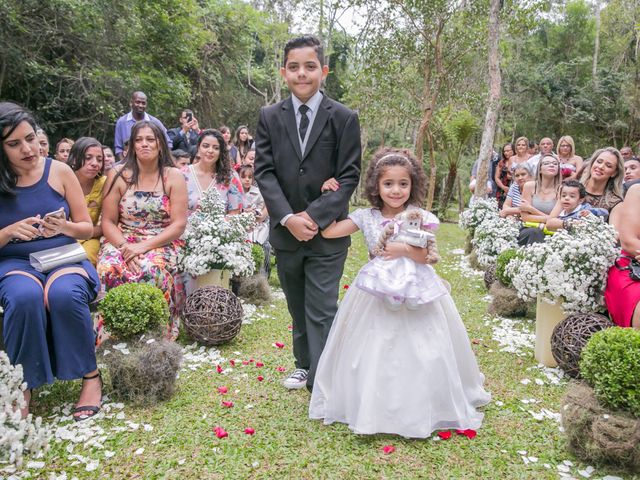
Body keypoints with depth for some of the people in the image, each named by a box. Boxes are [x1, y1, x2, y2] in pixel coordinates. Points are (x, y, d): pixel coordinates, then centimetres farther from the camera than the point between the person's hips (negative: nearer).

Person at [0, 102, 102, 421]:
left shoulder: (59, 171, 2)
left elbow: (86, 229, 6)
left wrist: (63, 227, -15)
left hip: (64, 258, 0)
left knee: (64, 293, -35)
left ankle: (91, 376, -16)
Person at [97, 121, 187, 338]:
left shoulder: (174, 176, 2)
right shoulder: (118, 175, 5)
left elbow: (179, 224, -5)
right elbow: (108, 222, 2)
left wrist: (145, 246, -18)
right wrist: (125, 246, -18)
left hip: (162, 243, -1)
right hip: (121, 241, 2)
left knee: (150, 270, -35)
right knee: (109, 269, -32)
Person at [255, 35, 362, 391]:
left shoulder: (344, 118, -4)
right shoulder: (270, 117, 3)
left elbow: (349, 176, -7)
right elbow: (264, 172, -2)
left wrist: (315, 216, -17)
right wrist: (289, 218, -14)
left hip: (327, 233, -3)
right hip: (286, 231, 4)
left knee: (321, 311, -3)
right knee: (298, 308, 18)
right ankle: (305, 364, 37)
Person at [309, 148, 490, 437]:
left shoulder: (420, 217, -2)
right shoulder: (366, 217, 0)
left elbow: (425, 257, -3)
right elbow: (329, 232, -5)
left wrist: (404, 249, -19)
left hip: (415, 293, -1)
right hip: (376, 294, 1)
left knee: (417, 353, 4)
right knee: (374, 353, 4)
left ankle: (419, 409, 24)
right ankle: (373, 406, 22)